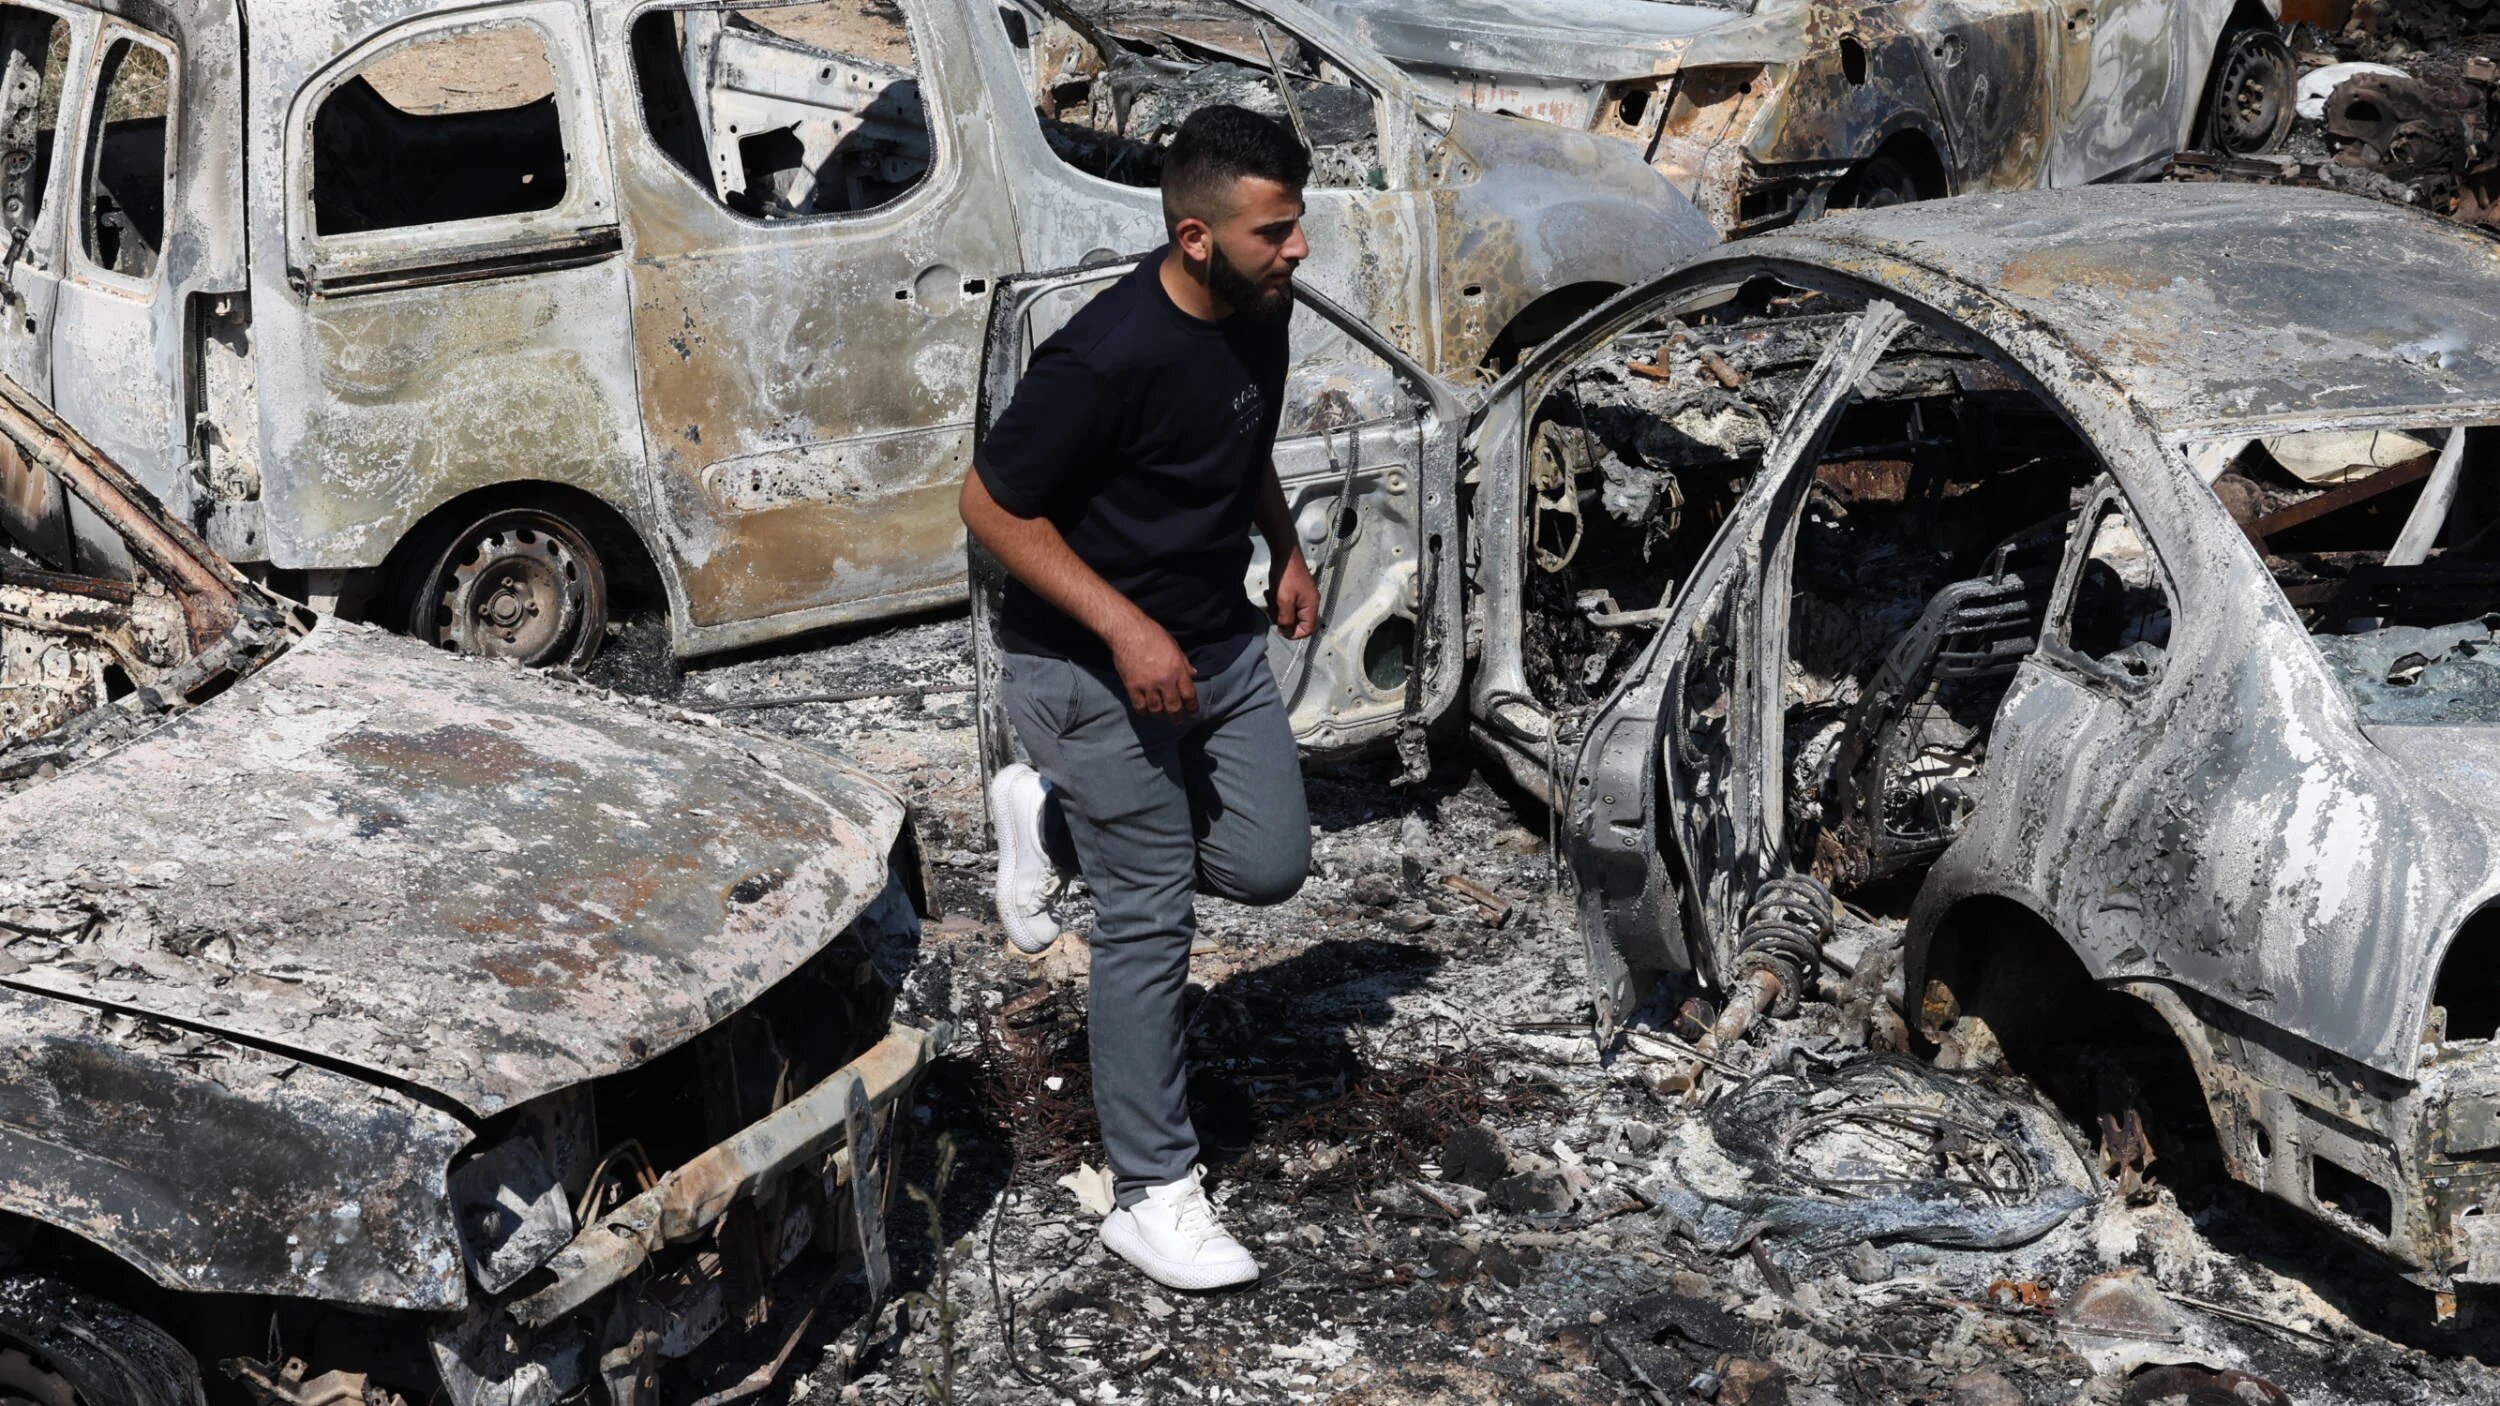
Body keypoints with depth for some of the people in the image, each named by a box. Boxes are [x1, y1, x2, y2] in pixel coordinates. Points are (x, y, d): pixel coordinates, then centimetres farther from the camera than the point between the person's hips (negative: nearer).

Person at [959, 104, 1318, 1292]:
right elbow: (992, 503, -20)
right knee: (1149, 921, -3)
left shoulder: (1259, 313, -3)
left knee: (1268, 864, 7)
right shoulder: (1108, 358, -28)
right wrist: (1124, 627, -24)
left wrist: (1286, 550, 14)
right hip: (1095, 668, -8)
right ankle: (1153, 1198, 10)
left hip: (1221, 642, 8)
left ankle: (1052, 818, 28)